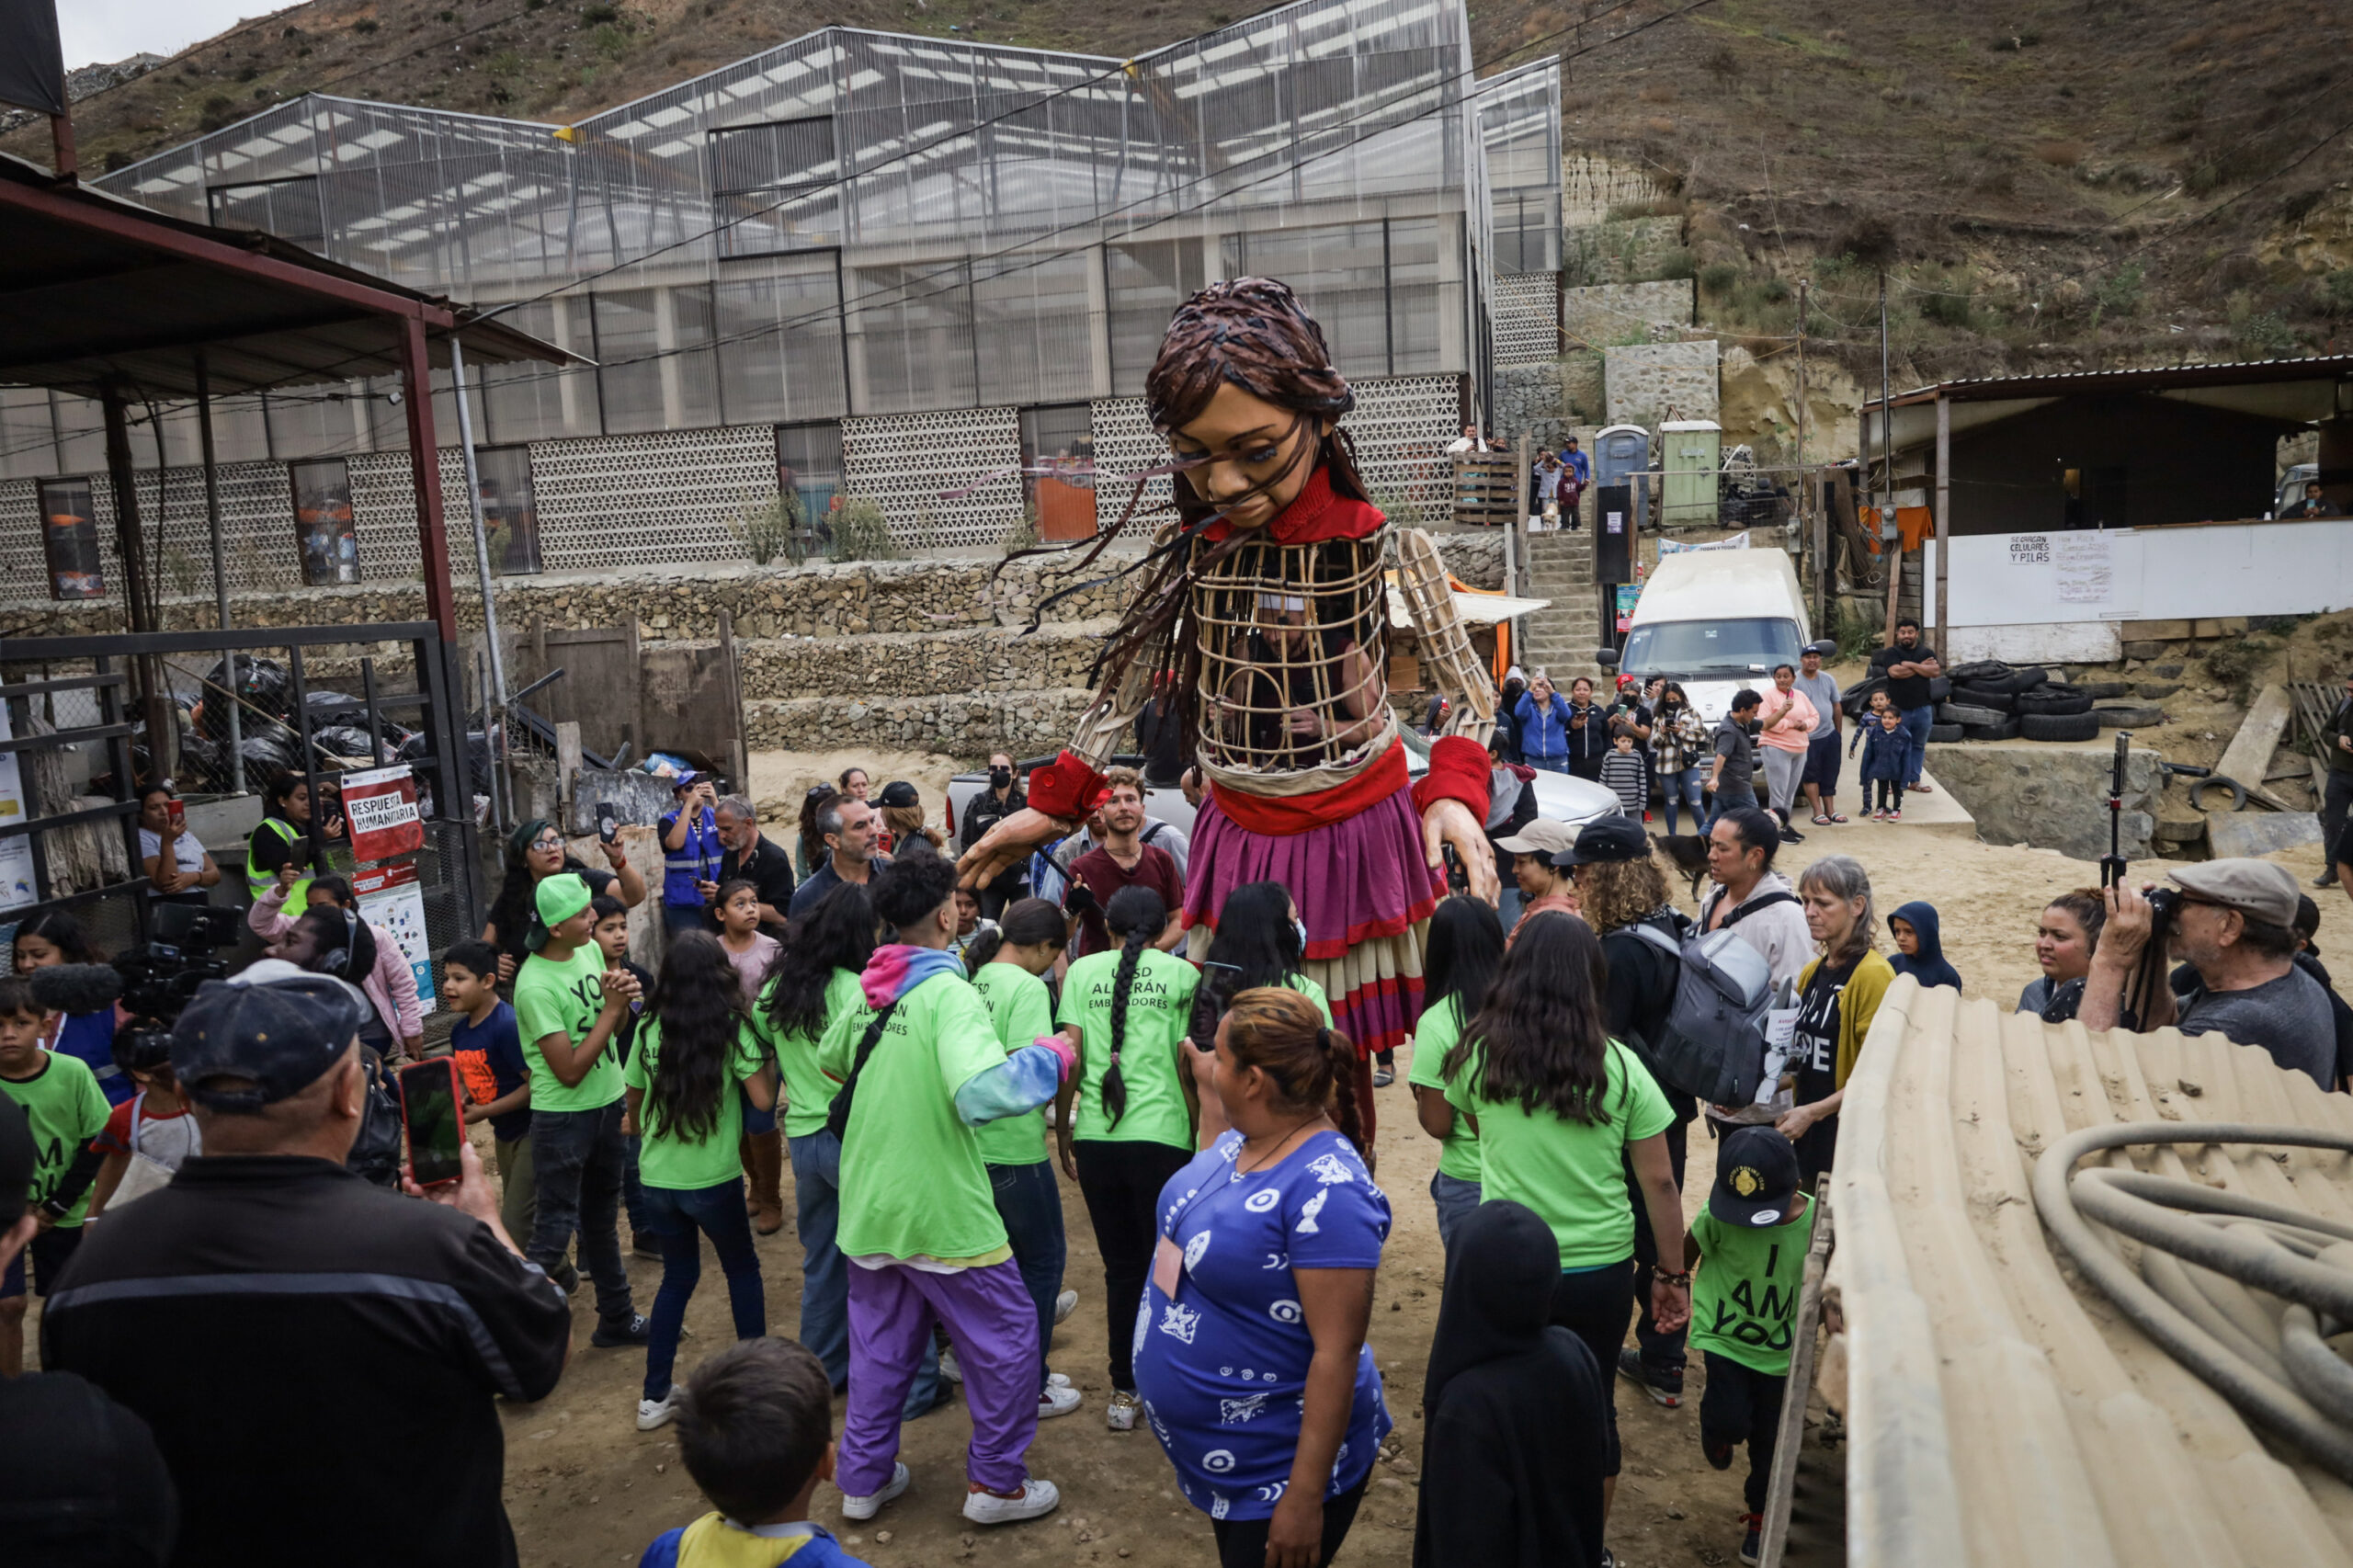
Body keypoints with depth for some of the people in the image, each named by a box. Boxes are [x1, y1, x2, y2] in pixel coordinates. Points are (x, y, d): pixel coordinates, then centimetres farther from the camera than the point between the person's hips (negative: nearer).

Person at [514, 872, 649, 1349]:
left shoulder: (591, 949, -2)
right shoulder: (535, 985, -24)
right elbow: (569, 1071, -23)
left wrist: (622, 999, -11)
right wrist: (610, 1008, -20)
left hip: (609, 1103, 8)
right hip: (562, 1117, -8)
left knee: (602, 1219, 21)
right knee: (554, 1230, -2)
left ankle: (617, 1318, 34)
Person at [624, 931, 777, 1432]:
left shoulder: (651, 1028, 0)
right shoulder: (731, 1029, -10)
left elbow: (634, 1099, 12)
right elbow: (763, 1099, -14)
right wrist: (768, 1057, 2)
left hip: (656, 1178, 4)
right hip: (712, 1179, -4)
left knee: (677, 1277, 20)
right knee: (742, 1270, 18)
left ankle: (656, 1397, 21)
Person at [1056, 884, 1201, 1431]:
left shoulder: (1083, 971, 6)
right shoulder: (1182, 974, 1)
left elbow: (1069, 1059, 1)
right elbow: (1189, 1065, -1)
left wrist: (1062, 1132, 10)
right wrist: (1199, 1133, 9)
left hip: (1095, 1138, 2)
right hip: (1161, 1135, -2)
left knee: (1121, 1268, 14)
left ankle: (1124, 1392, 20)